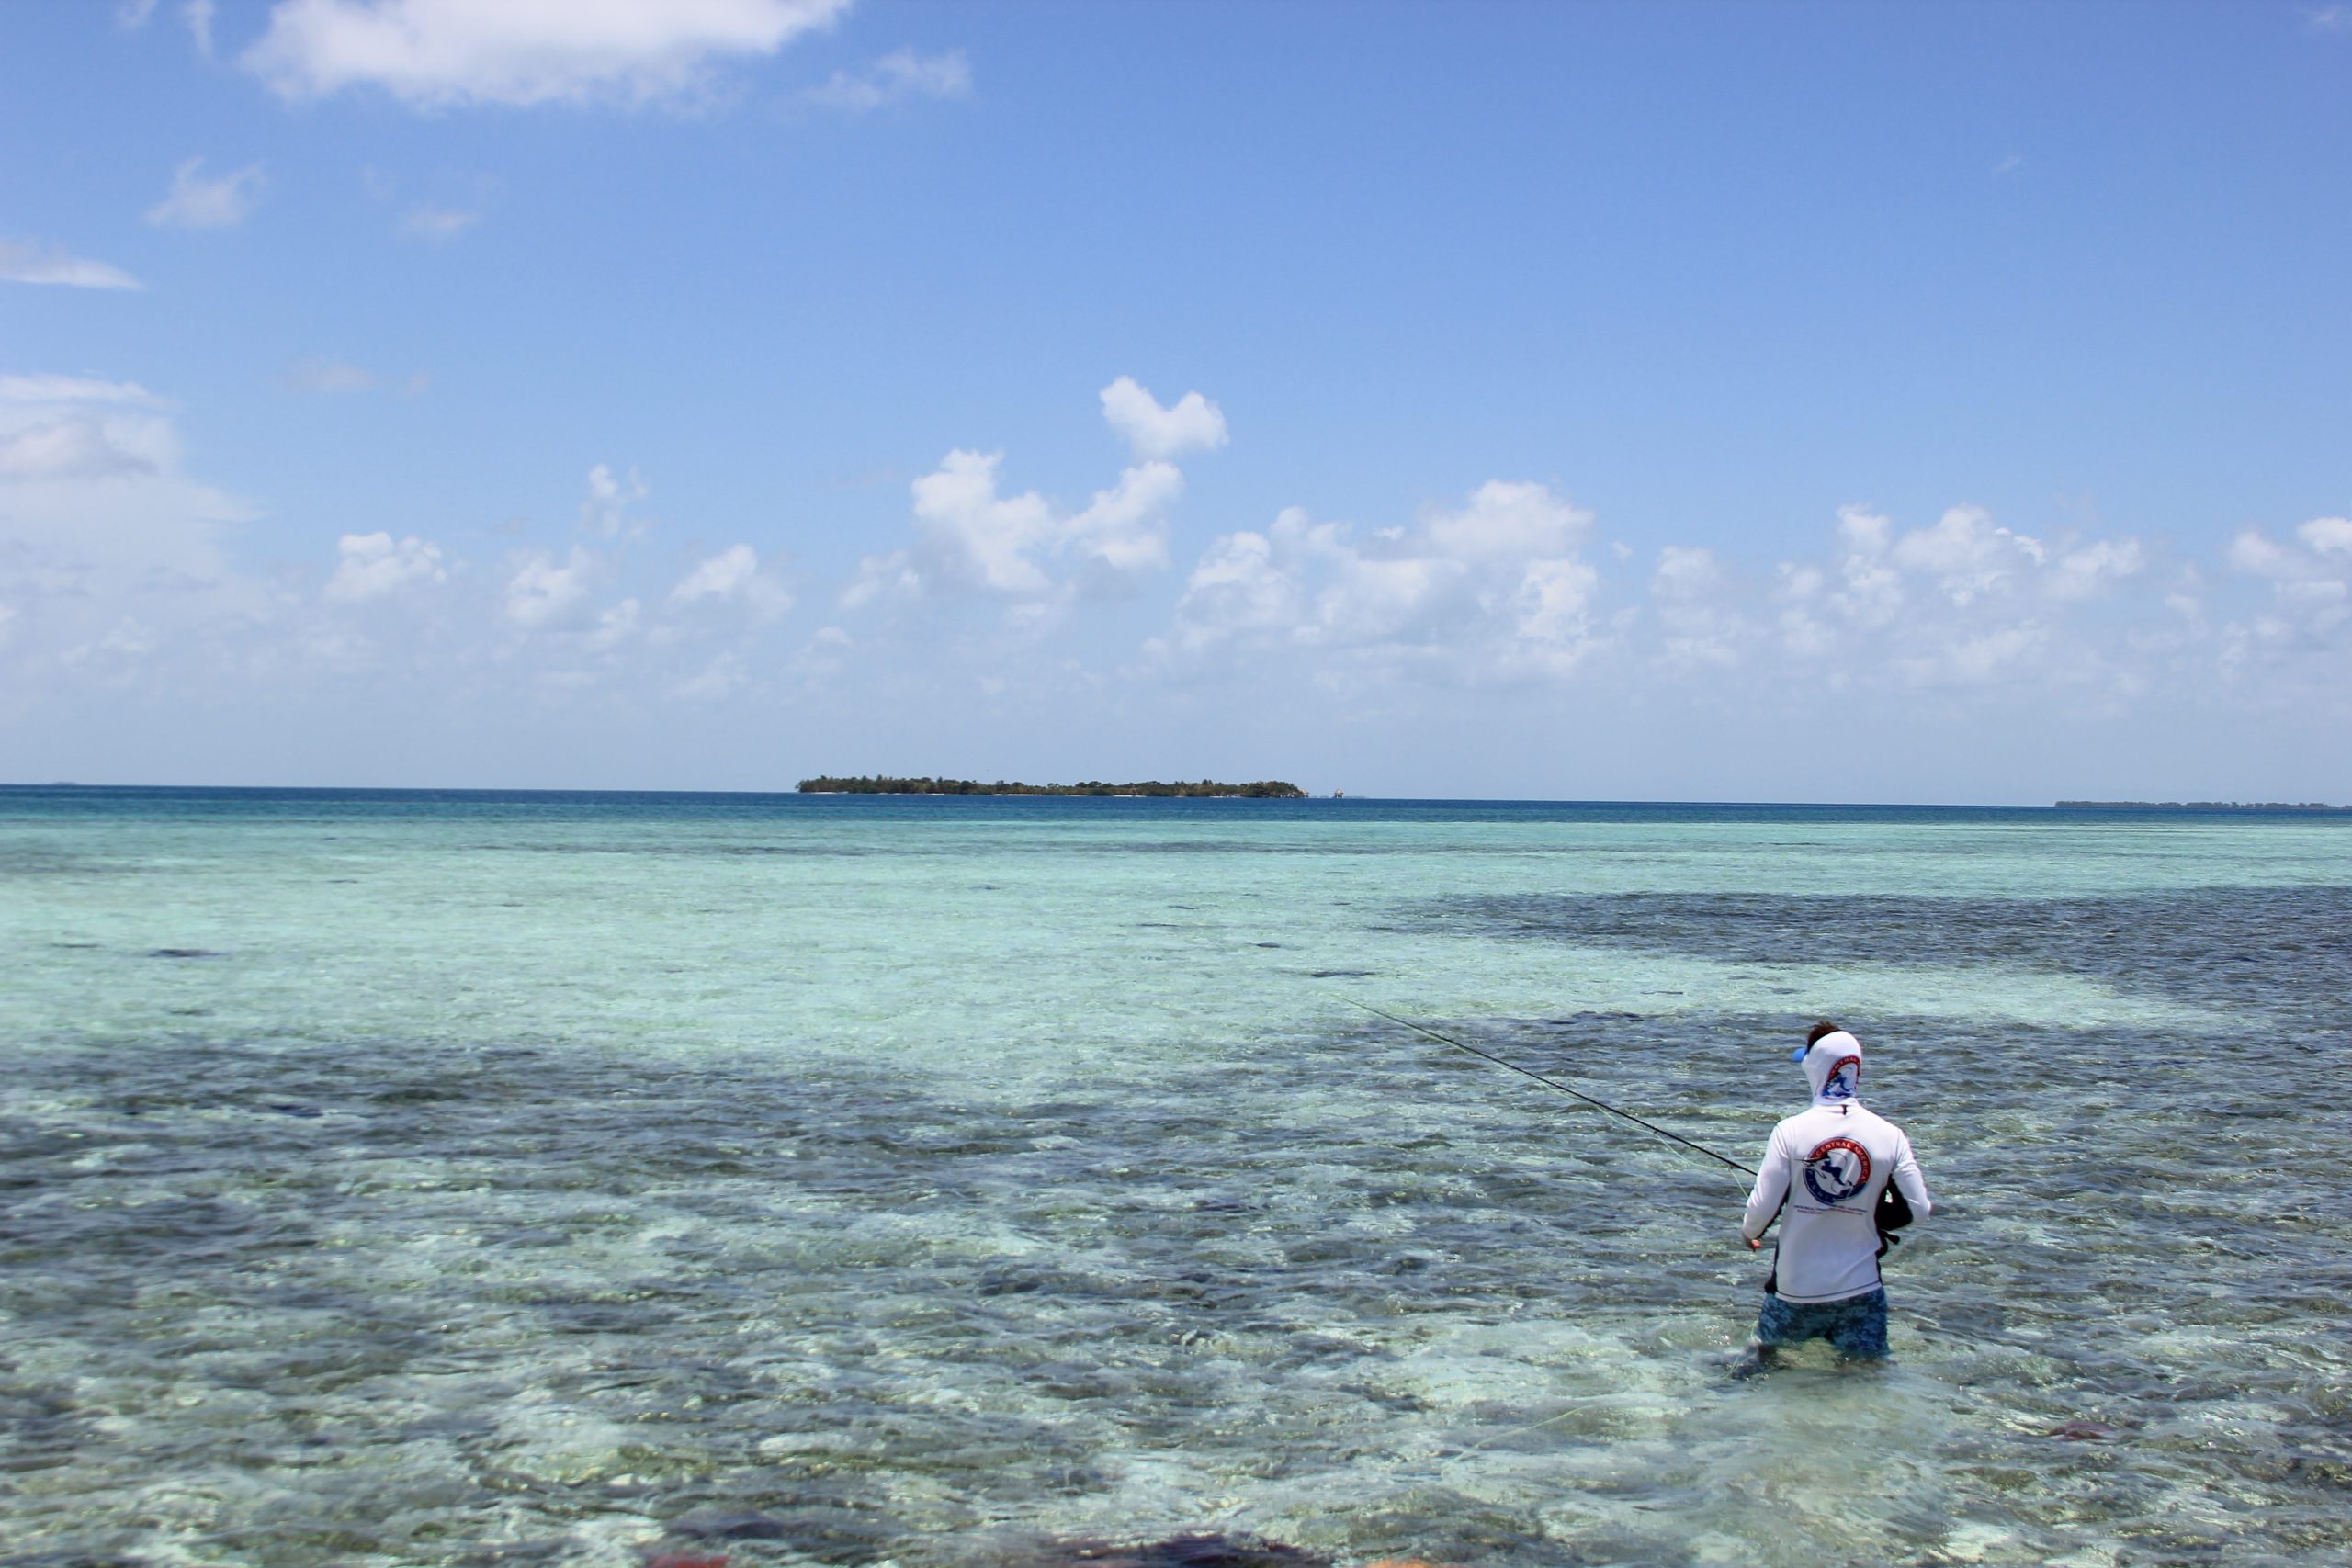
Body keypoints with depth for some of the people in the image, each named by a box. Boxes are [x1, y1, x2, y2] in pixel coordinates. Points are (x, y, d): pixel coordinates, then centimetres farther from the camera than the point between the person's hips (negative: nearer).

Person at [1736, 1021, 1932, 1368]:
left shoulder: (1791, 1131, -12)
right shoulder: (1890, 1135, -7)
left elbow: (1763, 1206, -13)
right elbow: (1918, 1210, -4)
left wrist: (1748, 1233, 10)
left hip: (1796, 1286, 0)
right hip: (1861, 1287, 1)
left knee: (1763, 1352, 19)